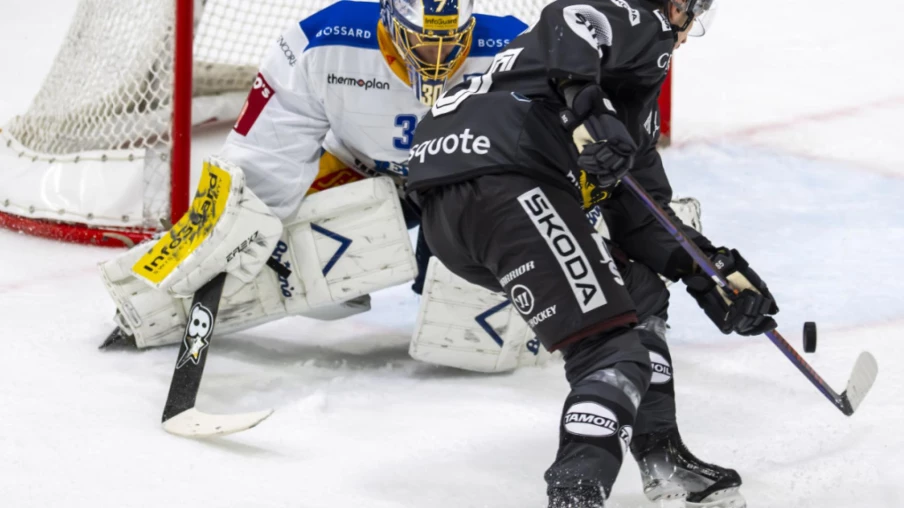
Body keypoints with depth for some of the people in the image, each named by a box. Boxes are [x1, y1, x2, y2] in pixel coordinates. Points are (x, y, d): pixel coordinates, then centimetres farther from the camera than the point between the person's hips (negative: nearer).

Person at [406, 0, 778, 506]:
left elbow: (641, 216, 32)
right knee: (613, 350, -14)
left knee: (639, 293, 25)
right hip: (500, 177, -10)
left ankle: (662, 457, 28)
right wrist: (588, 109, -29)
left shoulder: (634, 103, 36)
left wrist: (715, 273, 24)